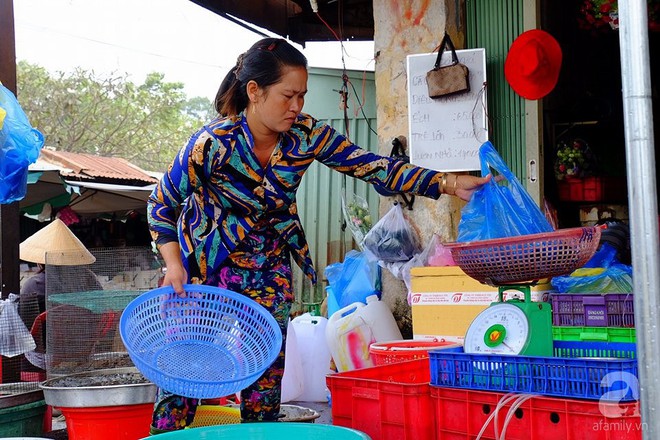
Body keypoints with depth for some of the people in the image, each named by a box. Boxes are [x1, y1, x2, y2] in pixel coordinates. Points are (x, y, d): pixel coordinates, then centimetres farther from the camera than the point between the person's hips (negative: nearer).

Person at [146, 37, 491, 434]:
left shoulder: (307, 135, -15)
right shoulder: (213, 143, -24)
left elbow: (375, 167, -18)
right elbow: (161, 205, -11)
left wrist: (450, 184, -26)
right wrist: (174, 265, -20)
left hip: (269, 268, 4)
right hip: (205, 265, -3)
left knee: (268, 369, 4)